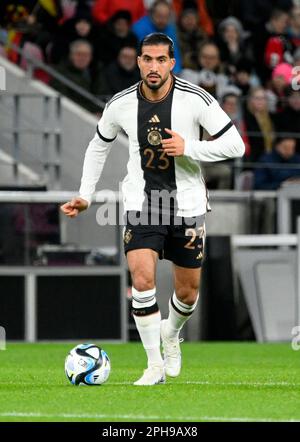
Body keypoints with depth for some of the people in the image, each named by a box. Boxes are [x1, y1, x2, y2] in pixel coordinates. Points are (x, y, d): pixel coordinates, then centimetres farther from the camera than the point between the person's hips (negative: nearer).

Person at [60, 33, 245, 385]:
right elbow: (99, 146, 14)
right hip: (141, 201, 0)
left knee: (188, 291, 10)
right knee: (142, 279, -19)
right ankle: (155, 366, -9)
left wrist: (189, 148, -22)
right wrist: (85, 196, 9)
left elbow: (234, 145, -10)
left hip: (187, 204, 0)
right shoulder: (121, 105, -4)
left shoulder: (196, 100, -13)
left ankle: (171, 334, 44)